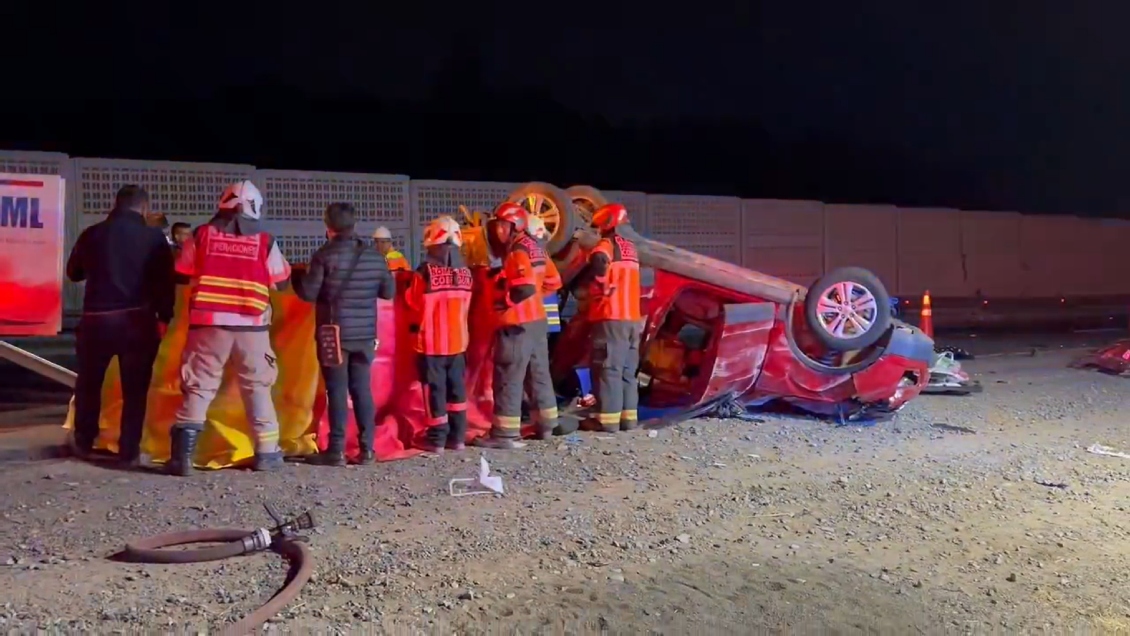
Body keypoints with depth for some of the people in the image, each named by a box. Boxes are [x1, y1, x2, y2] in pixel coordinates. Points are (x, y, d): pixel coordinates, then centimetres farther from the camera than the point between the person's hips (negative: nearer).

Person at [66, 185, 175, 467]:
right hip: (138, 320, -2)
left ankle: (83, 442, 31)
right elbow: (165, 281, -7)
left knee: (88, 383, 20)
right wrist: (164, 317, 2)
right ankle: (129, 451, 6)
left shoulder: (92, 234, 5)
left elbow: (74, 272, 18)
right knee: (135, 388, 6)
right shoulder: (153, 236, -3)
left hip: (96, 319, 2)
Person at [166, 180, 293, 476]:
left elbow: (181, 275, 11)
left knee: (198, 387, 7)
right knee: (257, 387, 14)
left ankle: (183, 454, 1)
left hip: (208, 324, 0)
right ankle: (267, 452, 18)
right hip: (251, 326, 0)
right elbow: (283, 282, 12)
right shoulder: (265, 241, 2)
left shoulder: (202, 235, 2)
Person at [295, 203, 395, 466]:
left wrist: (296, 278, 8)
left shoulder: (325, 255, -10)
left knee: (337, 390, -1)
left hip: (335, 333, -4)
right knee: (362, 388, 9)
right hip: (365, 334, 4)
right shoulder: (374, 257, 4)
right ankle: (367, 448, 10)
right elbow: (388, 292, 12)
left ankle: (336, 450, 2)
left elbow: (308, 293, -11)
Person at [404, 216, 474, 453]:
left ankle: (437, 439, 6)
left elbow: (413, 302, -4)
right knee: (456, 386, 11)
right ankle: (458, 437, 16)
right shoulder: (465, 271, -1)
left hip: (431, 340, -4)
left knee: (435, 388, 2)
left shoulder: (425, 271, -17)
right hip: (457, 339, 5)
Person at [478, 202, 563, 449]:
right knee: (539, 373, 16)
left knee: (508, 378, -6)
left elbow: (524, 287, -27)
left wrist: (504, 301, -14)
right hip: (537, 320, 10)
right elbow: (553, 281, 19)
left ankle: (505, 433, -5)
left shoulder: (518, 252, -16)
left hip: (517, 324, -10)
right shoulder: (534, 248, 13)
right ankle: (547, 425, 25)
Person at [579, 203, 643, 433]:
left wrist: (602, 288, -9)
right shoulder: (630, 248, 19)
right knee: (627, 370, 12)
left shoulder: (606, 246, -7)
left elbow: (597, 267, -26)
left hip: (612, 318, -8)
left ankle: (608, 419, -6)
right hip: (632, 317, 8)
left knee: (608, 369, -6)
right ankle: (628, 416, 14)